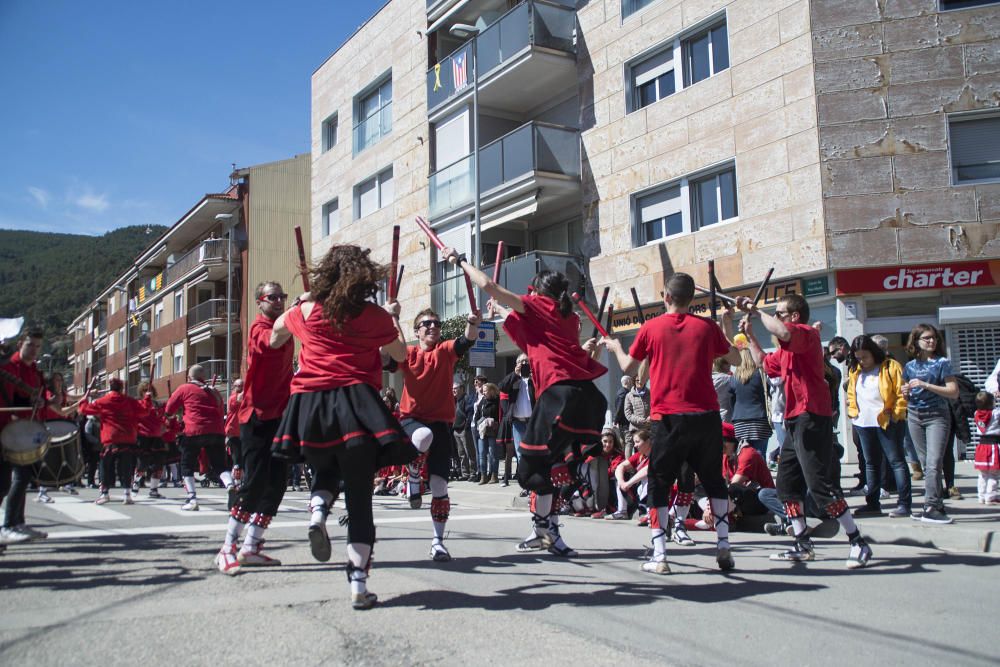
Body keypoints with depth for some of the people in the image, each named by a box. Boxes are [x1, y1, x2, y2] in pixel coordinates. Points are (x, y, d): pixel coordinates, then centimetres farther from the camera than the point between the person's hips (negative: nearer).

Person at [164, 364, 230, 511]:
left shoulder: (184, 389, 9)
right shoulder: (213, 391, 21)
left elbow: (168, 410, 11)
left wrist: (183, 408, 28)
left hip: (195, 431, -3)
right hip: (217, 431, 3)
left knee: (187, 465, 13)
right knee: (220, 466, 11)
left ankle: (192, 499, 3)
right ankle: (231, 487, -14)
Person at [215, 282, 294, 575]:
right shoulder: (259, 329, -8)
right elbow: (273, 342, -33)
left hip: (280, 414, 8)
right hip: (257, 414, -8)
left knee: (276, 483, 7)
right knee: (255, 481, -11)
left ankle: (251, 548, 15)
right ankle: (228, 549, -1)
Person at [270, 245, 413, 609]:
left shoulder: (306, 311, 9)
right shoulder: (374, 315, 3)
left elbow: (278, 328, 31)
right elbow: (400, 354, 18)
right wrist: (393, 317, 32)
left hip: (310, 405, 2)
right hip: (355, 404, -2)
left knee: (326, 470, 29)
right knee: (360, 496, 4)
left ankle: (317, 510, -3)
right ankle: (358, 582, 0)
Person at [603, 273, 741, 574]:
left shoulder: (651, 327, -1)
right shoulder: (707, 326, 3)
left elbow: (628, 367, 11)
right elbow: (735, 359, 16)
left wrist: (615, 347, 30)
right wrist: (727, 327, 30)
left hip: (668, 419, -2)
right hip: (706, 416, 2)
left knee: (659, 484, 7)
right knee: (714, 481, 18)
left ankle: (659, 557, 0)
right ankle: (724, 547, 16)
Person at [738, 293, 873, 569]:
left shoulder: (807, 333, -10)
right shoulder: (786, 349, 19)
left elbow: (783, 332, -33)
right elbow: (763, 363, 36)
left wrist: (756, 312, -22)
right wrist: (750, 335, 27)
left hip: (812, 419, -11)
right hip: (794, 421, 11)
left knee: (820, 484, -12)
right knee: (786, 484, 12)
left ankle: (858, 543, -3)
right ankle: (803, 545, 20)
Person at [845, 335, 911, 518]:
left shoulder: (891, 367, -6)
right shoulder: (854, 371, 12)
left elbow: (902, 393, -9)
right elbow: (851, 394, 22)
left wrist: (895, 414, -12)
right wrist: (853, 412, 10)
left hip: (886, 423, -6)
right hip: (863, 424, 6)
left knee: (896, 461, -4)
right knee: (871, 463, 12)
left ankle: (904, 503, -2)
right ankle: (872, 503, 19)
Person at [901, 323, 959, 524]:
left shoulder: (942, 363, -2)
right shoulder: (910, 366, 10)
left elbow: (954, 392, -10)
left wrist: (926, 385, -17)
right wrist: (905, 392, -3)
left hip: (937, 416, -4)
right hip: (915, 417, 5)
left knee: (933, 463, -13)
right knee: (925, 464, 6)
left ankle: (930, 508, -15)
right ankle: (937, 504, 13)